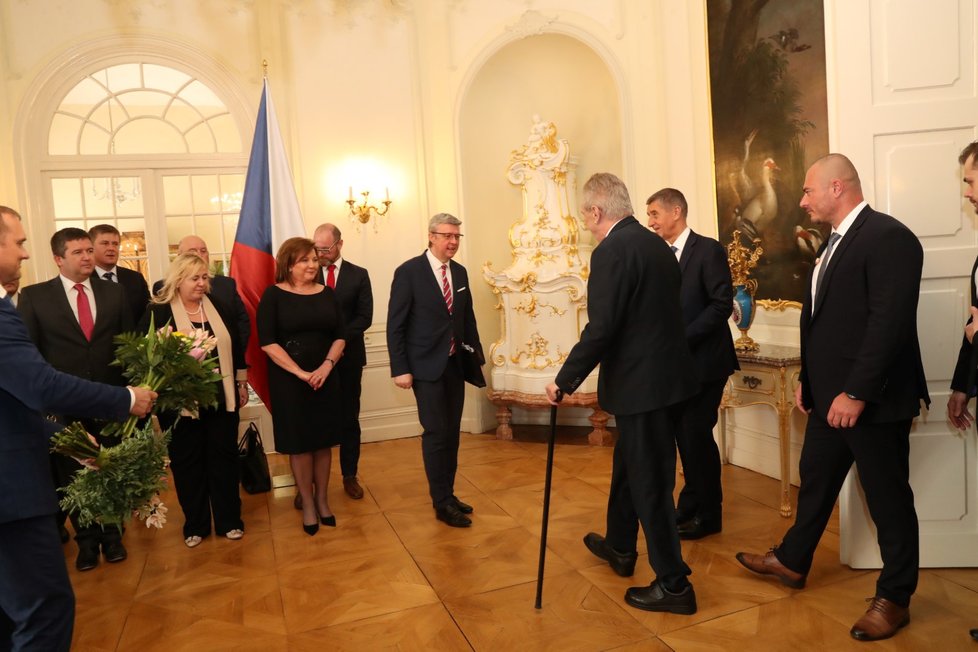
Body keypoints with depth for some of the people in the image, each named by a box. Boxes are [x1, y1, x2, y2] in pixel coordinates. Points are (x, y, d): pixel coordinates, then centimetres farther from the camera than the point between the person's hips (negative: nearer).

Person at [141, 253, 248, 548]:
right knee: (187, 462, 8)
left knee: (224, 457, 9)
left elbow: (235, 346, 11)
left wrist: (242, 383, 11)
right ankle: (195, 524, 22)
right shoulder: (158, 312, -6)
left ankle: (229, 520, 20)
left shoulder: (219, 307, 7)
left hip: (221, 397, 3)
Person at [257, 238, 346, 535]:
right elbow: (266, 341, -11)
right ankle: (307, 504, 19)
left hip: (325, 377, 3)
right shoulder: (274, 295, -6)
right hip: (288, 380, -3)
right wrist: (300, 372, -18)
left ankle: (322, 499, 25)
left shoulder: (327, 294, 5)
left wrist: (326, 367, -13)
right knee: (299, 442, 6)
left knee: (323, 439, 9)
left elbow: (340, 335, 4)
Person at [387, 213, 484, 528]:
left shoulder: (460, 272, 8)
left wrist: (477, 354, 11)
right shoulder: (408, 272, -9)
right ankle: (442, 503, 8)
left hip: (455, 365, 6)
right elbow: (395, 324, -10)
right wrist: (400, 369, -13)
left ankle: (447, 495, 24)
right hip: (427, 366, -6)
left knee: (451, 433, 11)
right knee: (436, 433, -4)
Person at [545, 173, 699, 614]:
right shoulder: (657, 244, 10)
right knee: (629, 465, 24)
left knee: (649, 482, 3)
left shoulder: (611, 252, -17)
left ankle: (674, 585, 17)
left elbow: (600, 330, -22)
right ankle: (620, 547, 43)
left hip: (641, 385, -9)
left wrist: (564, 382, -12)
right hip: (669, 375, 9)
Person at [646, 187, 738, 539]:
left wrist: (682, 338, -20)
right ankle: (691, 506, 27)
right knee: (685, 434, 12)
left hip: (703, 359, -6)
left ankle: (708, 514, 15)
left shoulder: (708, 250, -10)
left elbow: (722, 304, -16)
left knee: (697, 434, -2)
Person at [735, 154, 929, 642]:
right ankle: (792, 561, 37)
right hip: (831, 397, 9)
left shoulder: (888, 237, -16)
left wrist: (856, 392, -24)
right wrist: (807, 378, 15)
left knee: (888, 499, 7)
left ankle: (894, 598, 24)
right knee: (814, 480, 20)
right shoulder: (835, 241, 13)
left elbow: (890, 322, -24)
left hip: (873, 401, -9)